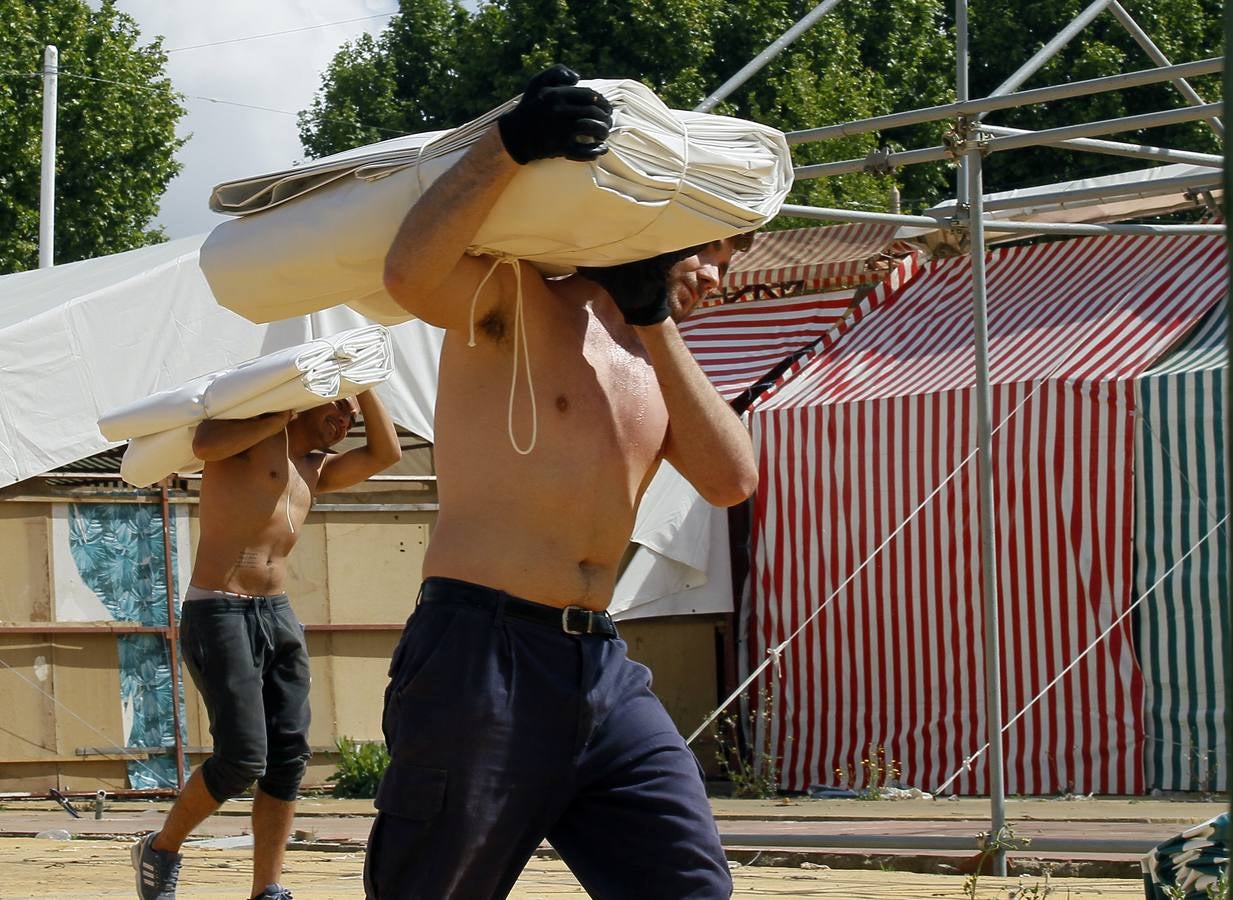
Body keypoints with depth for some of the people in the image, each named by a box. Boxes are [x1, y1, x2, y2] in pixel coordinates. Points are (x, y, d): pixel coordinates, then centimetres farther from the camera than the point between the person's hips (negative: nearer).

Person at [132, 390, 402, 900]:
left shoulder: (316, 471, 20)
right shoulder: (250, 428, 0)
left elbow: (385, 454, 13)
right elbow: (205, 445, -21)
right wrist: (283, 412, -13)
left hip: (278, 614, 8)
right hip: (218, 614, -8)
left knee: (289, 756, -2)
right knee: (243, 759, -13)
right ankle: (160, 851, 8)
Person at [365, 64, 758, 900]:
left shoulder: (658, 365, 21)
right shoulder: (518, 296, 1)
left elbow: (732, 478, 3)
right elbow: (412, 275, -22)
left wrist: (657, 322, 0)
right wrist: (509, 143, -26)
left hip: (599, 667, 7)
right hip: (481, 655, -7)